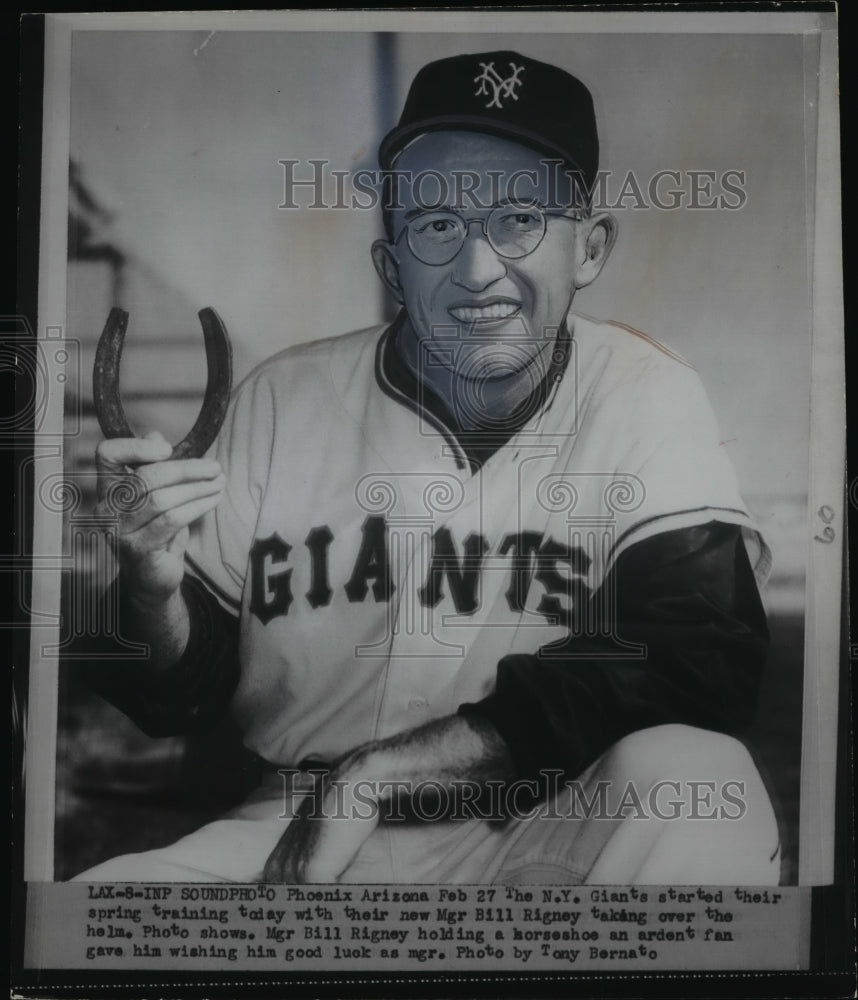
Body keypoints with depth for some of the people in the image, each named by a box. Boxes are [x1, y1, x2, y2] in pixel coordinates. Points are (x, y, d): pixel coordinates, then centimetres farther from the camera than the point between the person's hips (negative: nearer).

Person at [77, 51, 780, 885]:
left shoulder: (647, 399, -5)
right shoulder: (283, 401, -2)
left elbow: (702, 665, -17)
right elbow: (181, 702, 4)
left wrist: (378, 768, -17)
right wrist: (153, 590, -20)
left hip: (541, 842, -1)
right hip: (291, 836, 3)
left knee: (690, 774, -29)